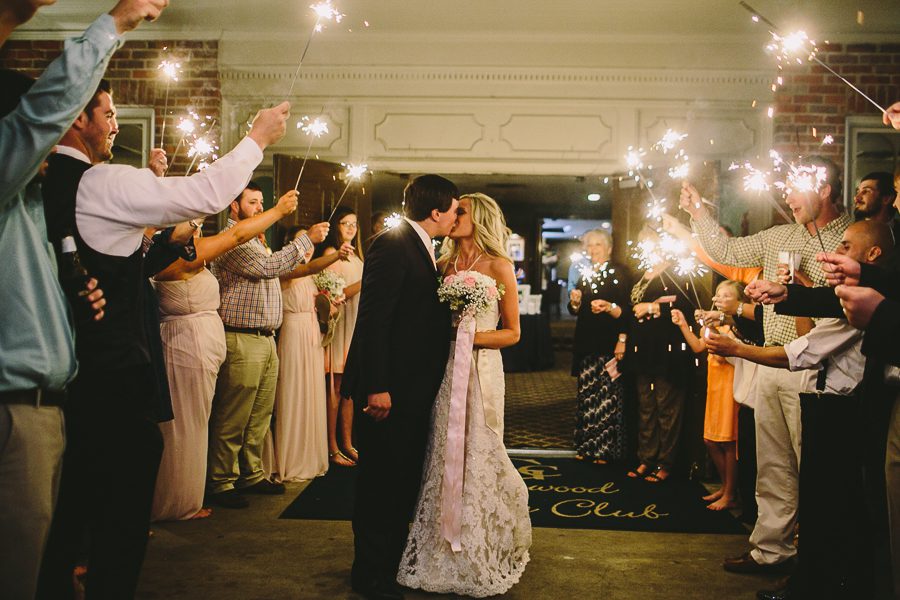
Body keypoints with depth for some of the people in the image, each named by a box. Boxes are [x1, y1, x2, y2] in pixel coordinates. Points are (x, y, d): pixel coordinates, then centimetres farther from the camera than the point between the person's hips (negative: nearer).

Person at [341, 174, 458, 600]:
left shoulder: (421, 248, 13)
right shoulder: (392, 246, -16)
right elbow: (373, 321, -22)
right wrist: (377, 387, -25)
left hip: (415, 387, 10)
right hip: (389, 388, -10)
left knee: (405, 479, 19)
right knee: (381, 481, 2)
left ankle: (394, 559, 33)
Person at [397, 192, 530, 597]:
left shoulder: (498, 267, -1)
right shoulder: (442, 266, 11)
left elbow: (512, 333, -1)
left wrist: (469, 335, -13)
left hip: (480, 370, -4)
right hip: (444, 370, 4)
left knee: (476, 457, 2)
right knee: (442, 457, 6)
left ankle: (481, 561, 19)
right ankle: (442, 554, 21)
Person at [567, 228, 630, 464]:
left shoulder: (619, 272, -4)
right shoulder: (585, 273, 15)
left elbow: (626, 310, -9)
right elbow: (575, 311, 20)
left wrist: (609, 307, -26)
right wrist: (574, 302, -1)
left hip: (609, 344, -6)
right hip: (586, 344, 6)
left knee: (608, 396, -7)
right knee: (586, 396, 7)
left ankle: (607, 449, 1)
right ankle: (587, 446, 15)